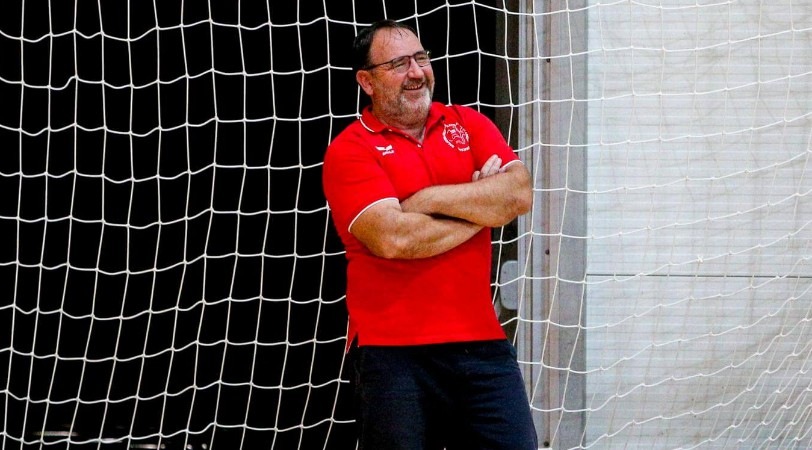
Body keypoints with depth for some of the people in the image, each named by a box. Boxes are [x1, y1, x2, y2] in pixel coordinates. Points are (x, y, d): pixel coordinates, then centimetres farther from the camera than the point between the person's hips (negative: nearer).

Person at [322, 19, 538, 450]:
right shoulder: (349, 151, -2)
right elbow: (391, 238, -16)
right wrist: (481, 208, -3)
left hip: (483, 339, 4)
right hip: (395, 353, -4)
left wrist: (429, 198, -8)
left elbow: (519, 194, -2)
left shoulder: (467, 123, 13)